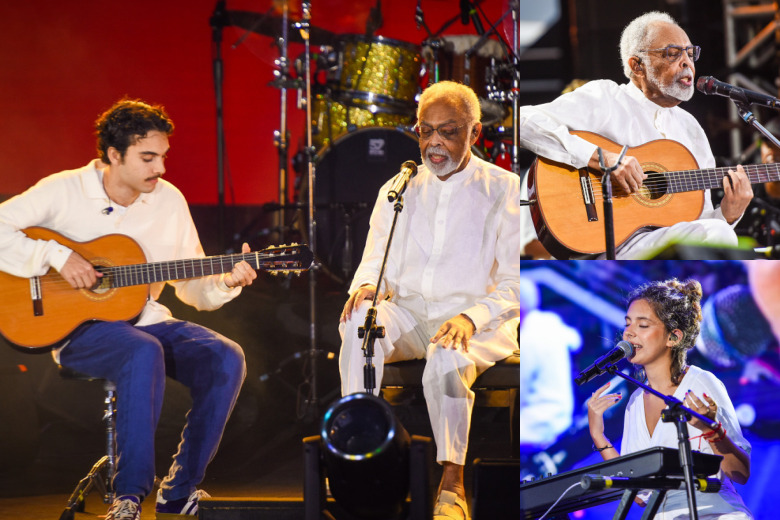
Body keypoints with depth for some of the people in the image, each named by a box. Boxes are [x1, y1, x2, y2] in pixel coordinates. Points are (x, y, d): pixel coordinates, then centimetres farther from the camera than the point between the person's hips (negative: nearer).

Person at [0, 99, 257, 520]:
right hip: (78, 327, -5)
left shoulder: (169, 201, 6)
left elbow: (192, 286, 10)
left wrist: (225, 283, -11)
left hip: (146, 320, 5)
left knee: (226, 358, -21)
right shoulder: (64, 191, -8)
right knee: (145, 353, -38)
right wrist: (56, 256, -22)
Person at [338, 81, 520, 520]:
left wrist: (471, 317, -23)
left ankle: (452, 484, -22)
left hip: (479, 322, -3)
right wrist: (367, 286, -11)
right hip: (409, 314, 4)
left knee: (447, 361, -37)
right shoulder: (399, 190, 15)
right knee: (357, 321, -30)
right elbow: (375, 263, 15)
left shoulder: (504, 191, 1)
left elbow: (514, 286, -4)